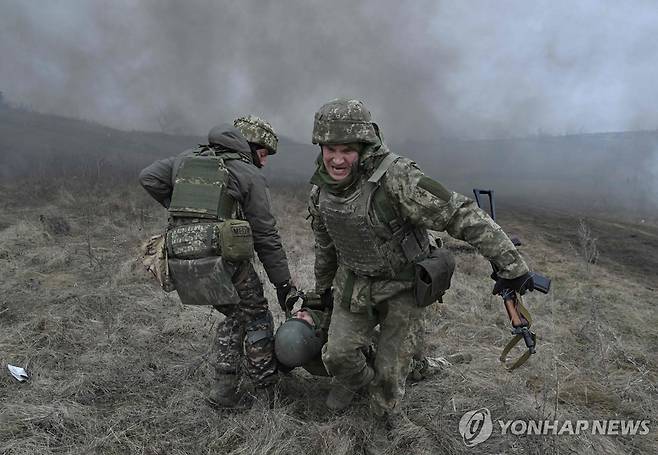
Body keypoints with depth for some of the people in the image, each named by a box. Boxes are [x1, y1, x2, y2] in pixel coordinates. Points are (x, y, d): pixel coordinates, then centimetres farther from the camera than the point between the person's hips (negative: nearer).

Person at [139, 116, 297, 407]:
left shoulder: (188, 159, 17)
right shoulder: (249, 175, 1)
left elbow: (148, 178, 10)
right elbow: (266, 237, 1)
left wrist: (181, 210, 16)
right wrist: (284, 285, 7)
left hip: (180, 261, 6)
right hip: (222, 260, -6)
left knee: (234, 316, 24)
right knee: (256, 316, 15)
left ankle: (225, 390, 26)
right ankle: (268, 388, 23)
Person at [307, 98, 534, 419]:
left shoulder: (394, 177, -31)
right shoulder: (320, 190, -8)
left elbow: (461, 214, -30)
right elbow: (325, 243, 9)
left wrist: (511, 264, -29)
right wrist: (322, 289, 21)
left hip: (404, 287, -4)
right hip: (354, 284, 5)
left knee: (391, 367, 8)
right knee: (338, 354, 4)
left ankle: (386, 416, 40)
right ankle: (354, 380, 41)